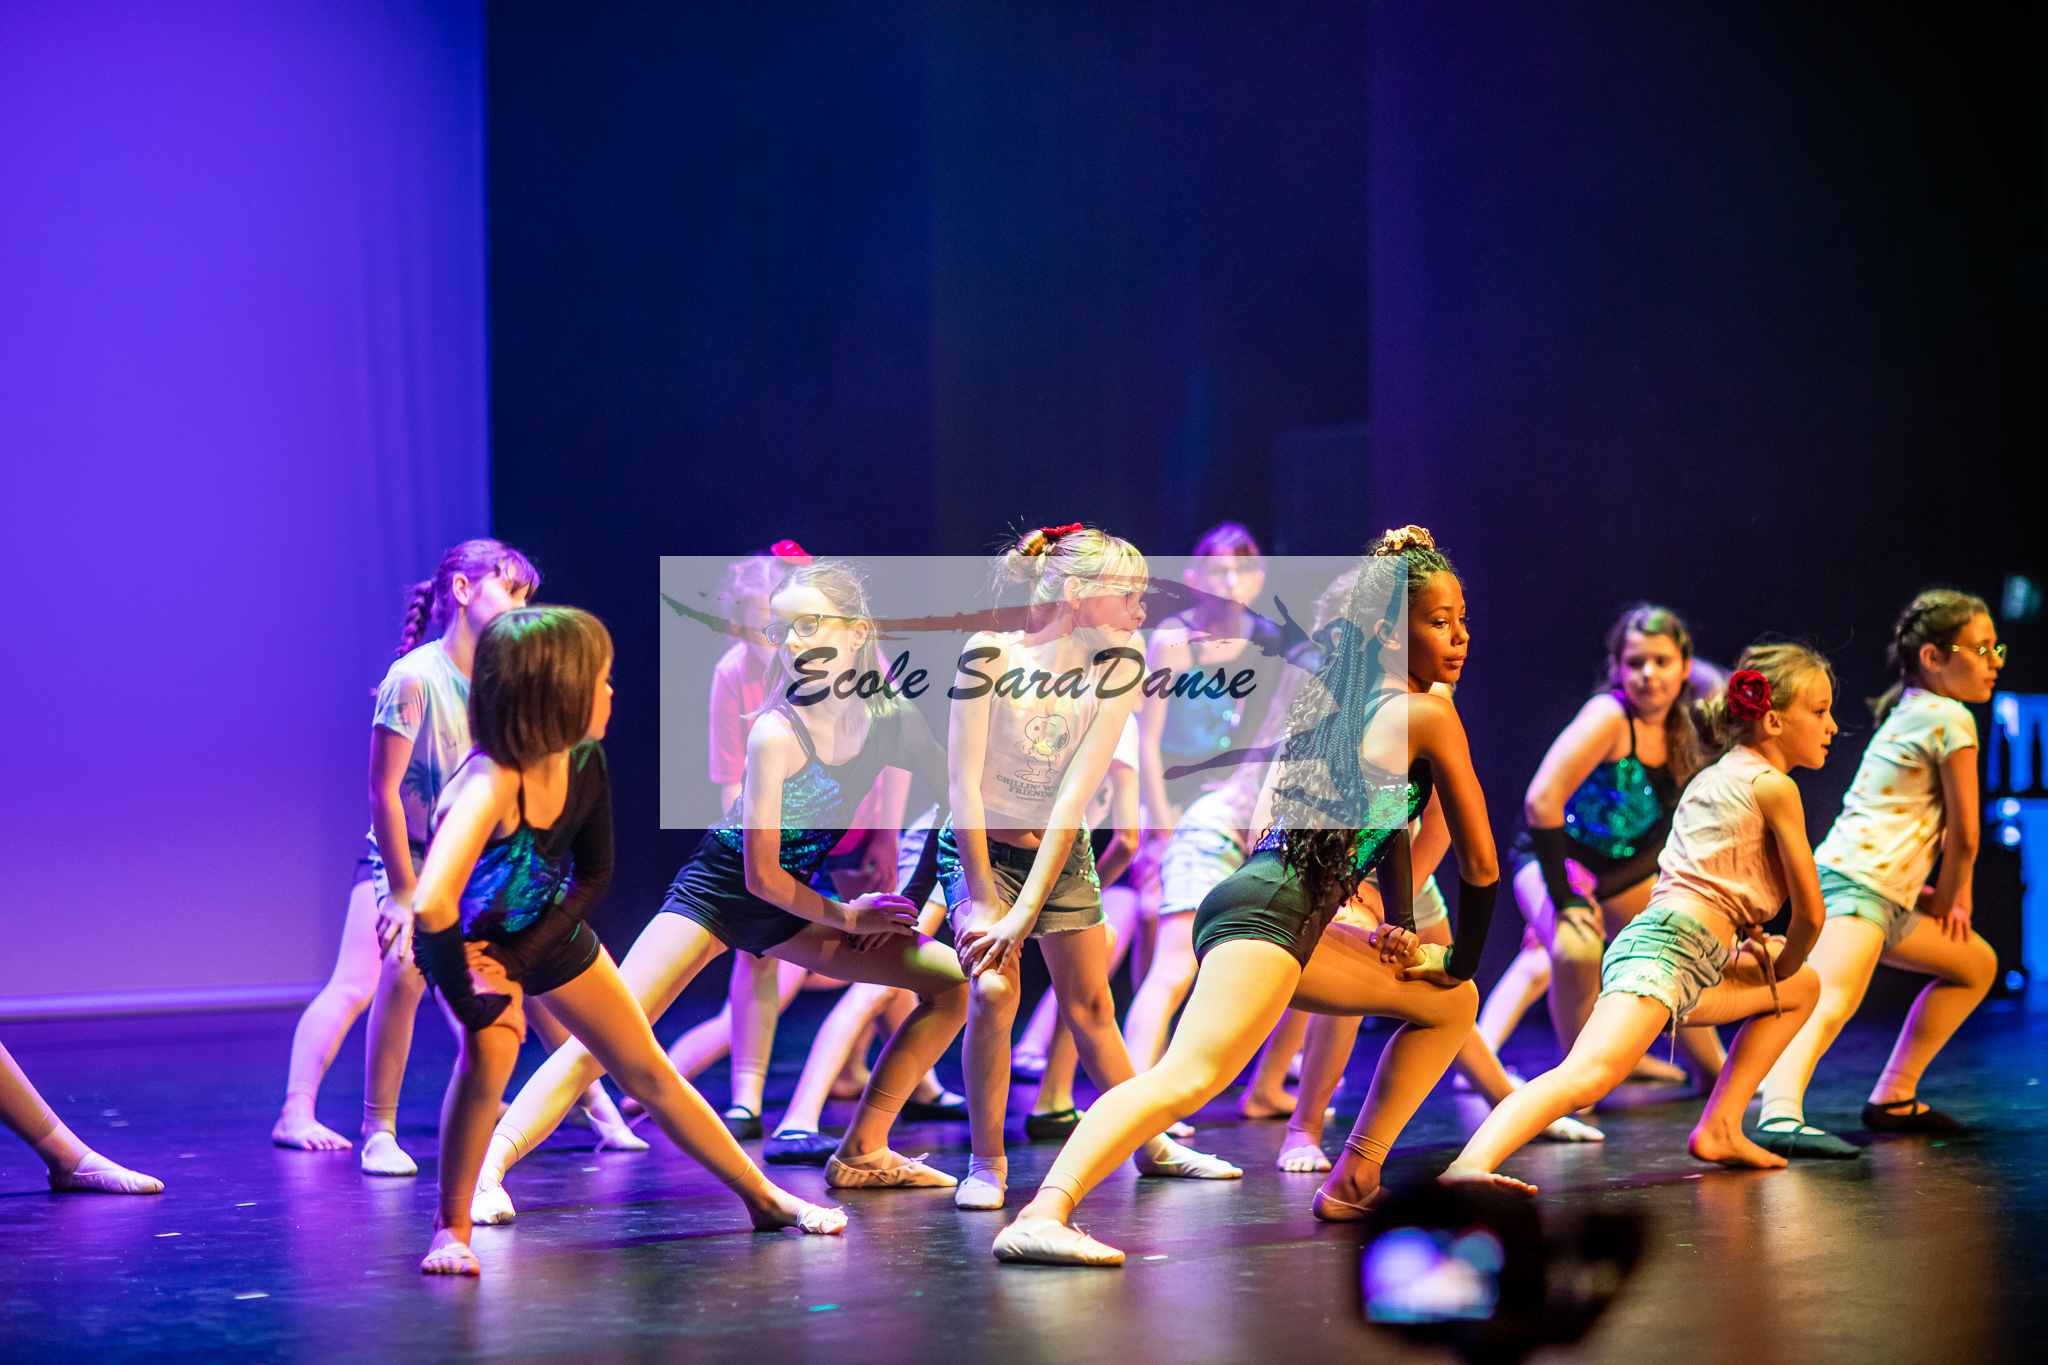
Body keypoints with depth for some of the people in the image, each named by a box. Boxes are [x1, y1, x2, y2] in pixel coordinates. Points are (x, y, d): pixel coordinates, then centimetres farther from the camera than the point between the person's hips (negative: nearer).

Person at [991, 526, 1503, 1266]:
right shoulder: (1428, 713, -2)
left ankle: (1355, 1180, 22)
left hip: (1287, 920, 10)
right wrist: (1458, 961, 18)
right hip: (1267, 912, -10)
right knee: (1189, 1078, -29)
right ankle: (1043, 1212, -47)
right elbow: (1479, 864, 5)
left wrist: (1401, 932, 33)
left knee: (1449, 1006, 25)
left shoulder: (1347, 699, 21)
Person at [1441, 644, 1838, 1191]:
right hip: (1669, 947, -9)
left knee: (1805, 987, 31)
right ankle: (1471, 1165, -54)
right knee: (1590, 1074, -33)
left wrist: (1747, 943, 29)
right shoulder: (1775, 786, -1)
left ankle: (1719, 1129, 20)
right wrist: (1780, 967, 19)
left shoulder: (1710, 778, 25)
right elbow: (1810, 914, 1)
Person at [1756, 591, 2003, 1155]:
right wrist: (1950, 898, 12)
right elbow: (1964, 835, -4)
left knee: (1978, 965, 26)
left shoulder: (1908, 711, 22)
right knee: (1830, 1002, -33)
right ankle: (1781, 1114, -55)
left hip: (1881, 893, 10)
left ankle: (1893, 1099, 24)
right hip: (1857, 883, -10)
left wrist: (1933, 894, 22)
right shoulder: (1950, 718, -7)